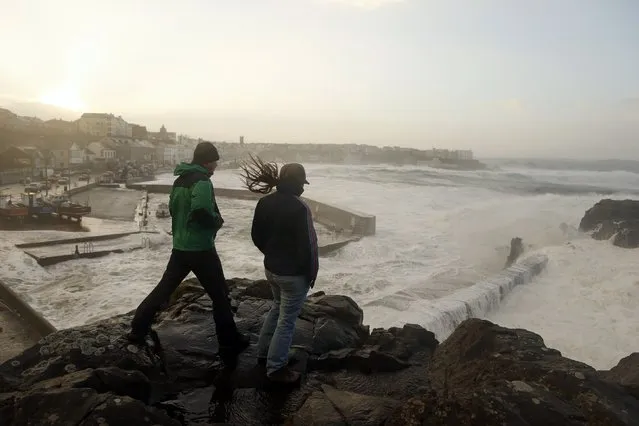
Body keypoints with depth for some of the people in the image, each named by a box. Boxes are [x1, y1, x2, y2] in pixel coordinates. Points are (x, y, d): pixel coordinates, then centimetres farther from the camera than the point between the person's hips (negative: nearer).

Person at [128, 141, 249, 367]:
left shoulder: (180, 180, 11)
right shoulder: (202, 181, -17)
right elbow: (201, 212, -31)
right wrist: (218, 221, -12)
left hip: (180, 247, 8)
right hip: (201, 249, -8)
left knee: (164, 288, 21)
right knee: (220, 296, 3)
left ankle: (138, 329, 29)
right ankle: (230, 345, 10)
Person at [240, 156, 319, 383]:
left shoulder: (264, 203, -1)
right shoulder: (299, 208, -23)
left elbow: (256, 236, 6)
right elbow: (307, 244, -20)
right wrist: (311, 272, -7)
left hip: (271, 268, 8)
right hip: (294, 273, -7)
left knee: (277, 308, 27)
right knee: (287, 319, 5)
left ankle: (264, 352, 37)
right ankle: (276, 368, 16)